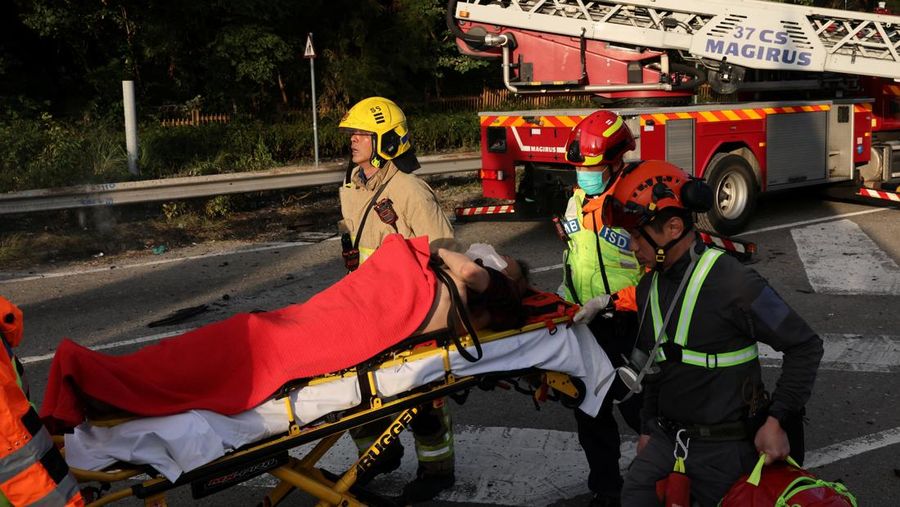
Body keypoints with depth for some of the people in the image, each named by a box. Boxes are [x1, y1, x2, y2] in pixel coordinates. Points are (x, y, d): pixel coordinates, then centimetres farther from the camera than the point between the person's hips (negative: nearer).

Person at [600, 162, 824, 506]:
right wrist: (648, 428, 19)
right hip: (666, 439, 6)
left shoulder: (732, 283, -20)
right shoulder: (649, 288, 5)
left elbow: (805, 346, -15)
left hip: (724, 448, -6)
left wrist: (777, 421, -20)